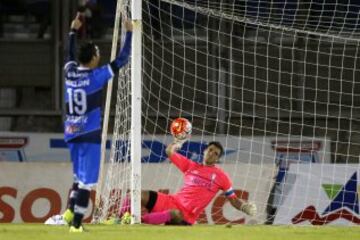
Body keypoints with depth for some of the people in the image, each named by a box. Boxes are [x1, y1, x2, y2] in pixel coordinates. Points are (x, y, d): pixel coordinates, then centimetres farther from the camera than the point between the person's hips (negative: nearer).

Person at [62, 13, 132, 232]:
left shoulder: (70, 72, 2)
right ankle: (76, 222, -11)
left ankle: (71, 210, 0)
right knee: (87, 180, -5)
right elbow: (122, 59, -7)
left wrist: (74, 31, 36)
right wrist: (129, 33, 1)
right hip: (89, 134, -6)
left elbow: (71, 54, 25)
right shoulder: (97, 76, -12)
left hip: (71, 133, 6)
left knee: (80, 176, 20)